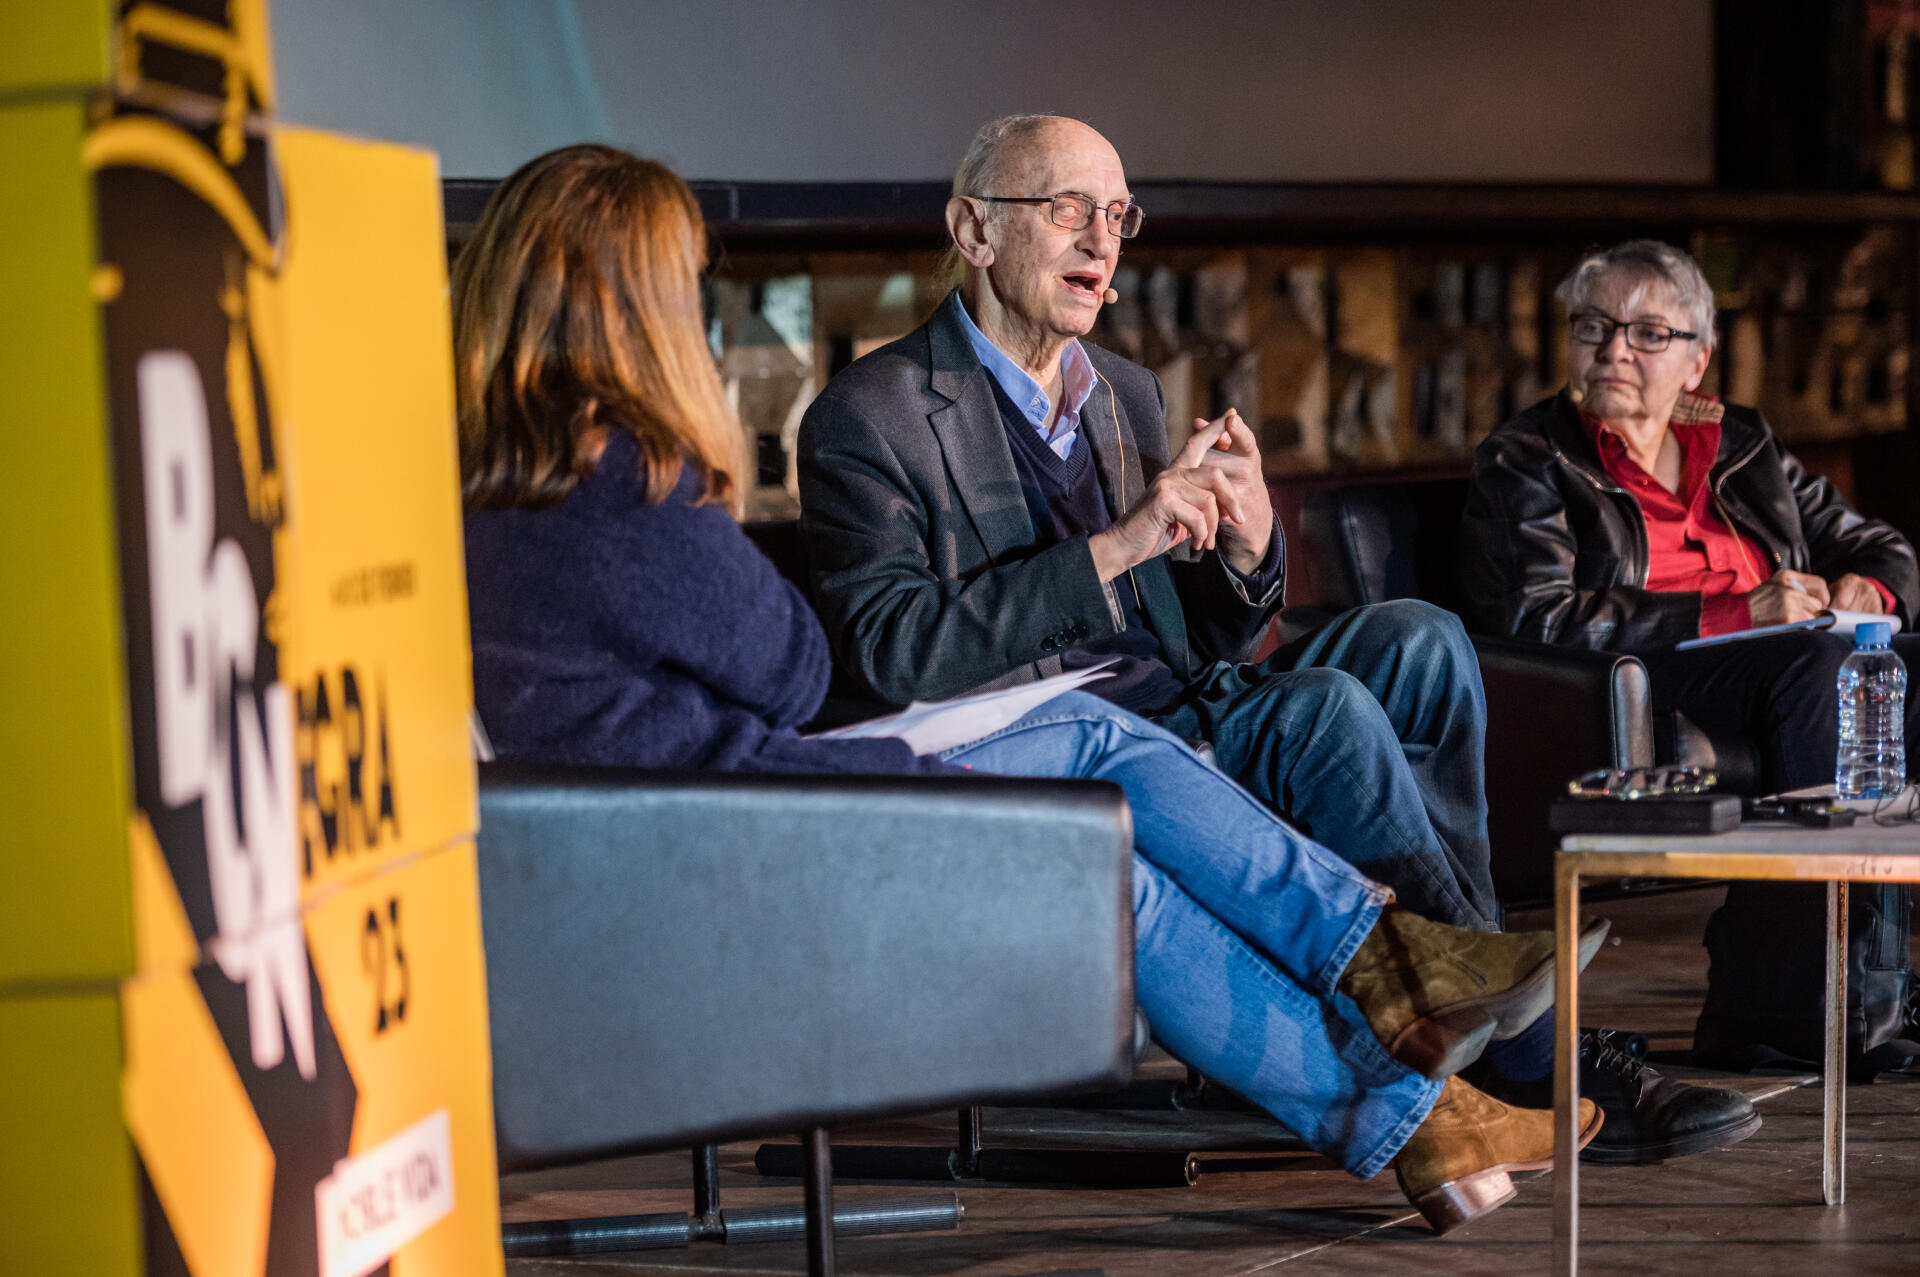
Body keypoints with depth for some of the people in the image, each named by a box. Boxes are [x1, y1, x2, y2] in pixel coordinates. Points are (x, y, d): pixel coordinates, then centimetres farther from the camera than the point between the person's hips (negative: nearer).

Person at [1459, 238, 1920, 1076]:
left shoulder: (1741, 447, 24)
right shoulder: (1526, 462, 7)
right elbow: (1537, 619, -10)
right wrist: (1738, 613, -14)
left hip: (1773, 678, 6)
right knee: (1826, 666, -32)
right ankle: (1841, 1007, -33)